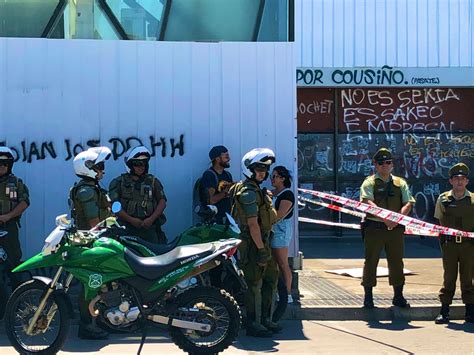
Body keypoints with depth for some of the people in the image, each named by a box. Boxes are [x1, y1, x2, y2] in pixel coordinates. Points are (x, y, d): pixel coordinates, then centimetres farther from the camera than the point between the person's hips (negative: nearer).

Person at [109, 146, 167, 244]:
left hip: (149, 227, 1)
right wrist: (131, 220, -11)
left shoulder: (153, 181, 16)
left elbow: (162, 202, 9)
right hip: (126, 228, -1)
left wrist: (151, 219, -6)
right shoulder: (118, 182, 10)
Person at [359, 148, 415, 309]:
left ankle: (398, 296, 20)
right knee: (371, 261, 2)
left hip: (395, 228, 3)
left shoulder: (400, 183, 12)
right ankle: (368, 297, 11)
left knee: (397, 262, 8)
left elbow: (408, 203, 2)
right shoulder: (369, 182, 1)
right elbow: (368, 202, -16)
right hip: (374, 227, -3)